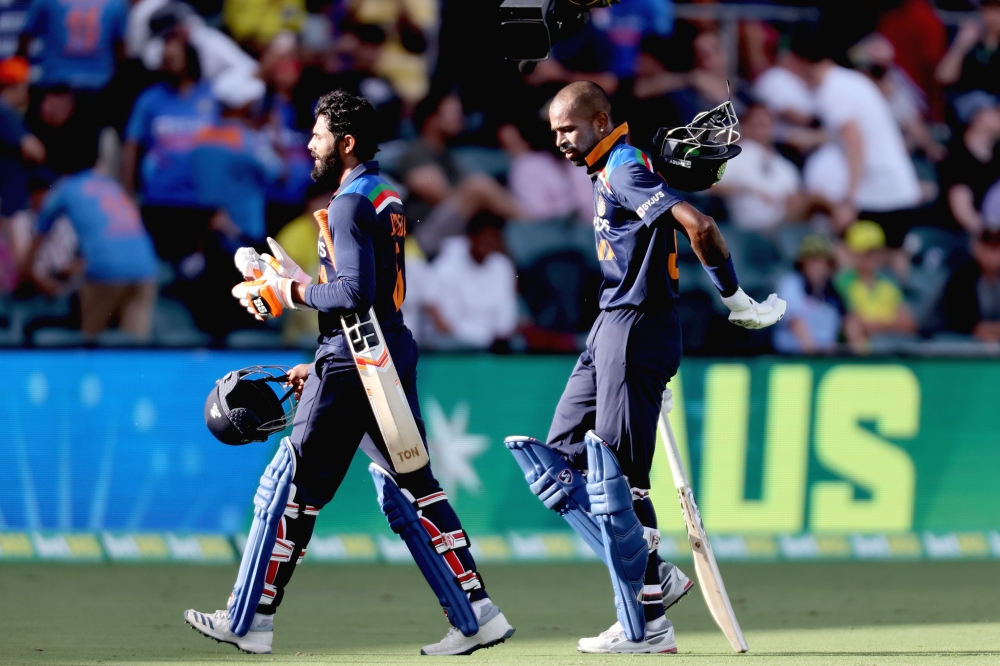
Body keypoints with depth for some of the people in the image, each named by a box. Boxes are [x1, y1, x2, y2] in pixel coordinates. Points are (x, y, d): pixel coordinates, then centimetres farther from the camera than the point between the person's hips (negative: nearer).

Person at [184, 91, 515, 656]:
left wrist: (295, 293, -10)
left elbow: (356, 292, -25)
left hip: (353, 369, -9)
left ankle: (249, 621, 4)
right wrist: (321, 365, 22)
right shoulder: (389, 198, 16)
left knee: (292, 487, -2)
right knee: (413, 486, 10)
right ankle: (477, 616, 5)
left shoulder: (349, 206, -14)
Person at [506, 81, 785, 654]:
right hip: (610, 329, 11)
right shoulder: (608, 172, 17)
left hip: (638, 329, -11)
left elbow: (699, 226, -24)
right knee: (560, 463, 10)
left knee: (616, 478, -9)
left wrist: (736, 300, -16)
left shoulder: (625, 168, -14)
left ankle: (644, 627, -4)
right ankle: (654, 576, 9)